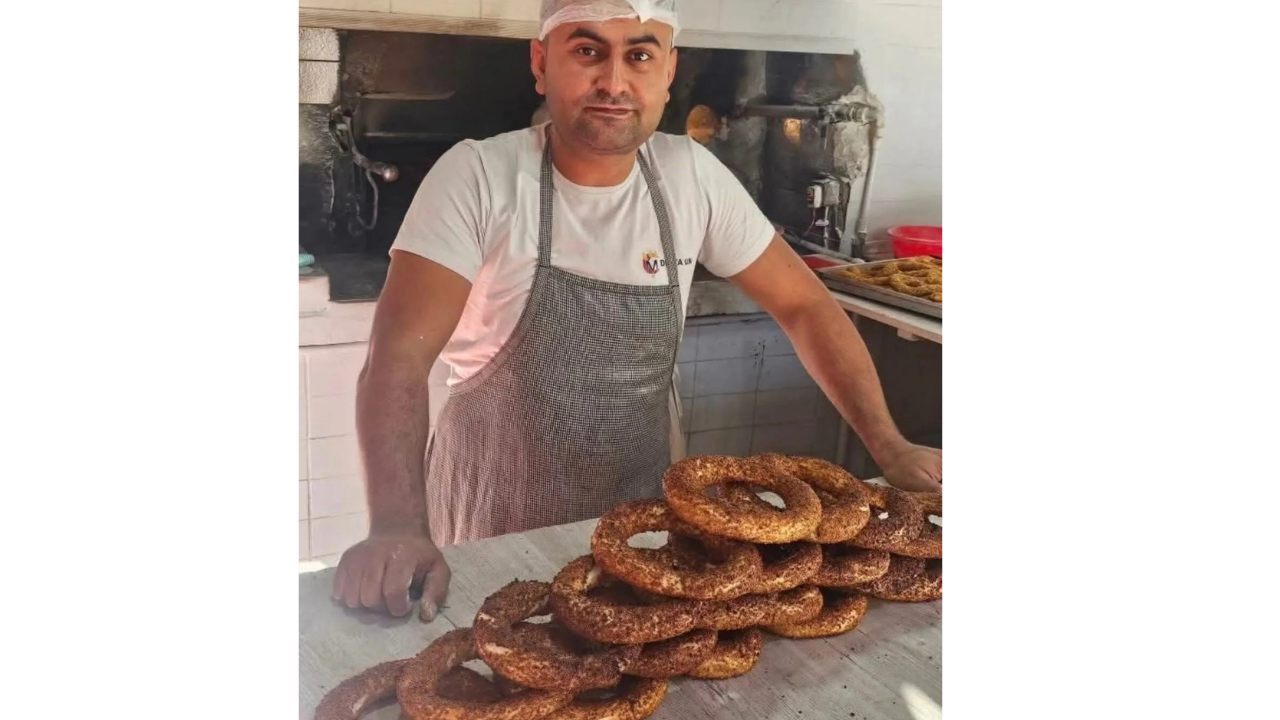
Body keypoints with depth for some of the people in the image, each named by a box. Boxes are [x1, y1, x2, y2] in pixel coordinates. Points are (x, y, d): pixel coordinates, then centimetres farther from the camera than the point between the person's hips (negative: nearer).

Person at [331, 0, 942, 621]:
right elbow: (401, 353, -24)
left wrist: (889, 447, -9)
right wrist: (397, 529, -38)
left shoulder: (693, 177, -7)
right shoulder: (477, 177, -17)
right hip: (498, 516, -3)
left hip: (642, 507, 3)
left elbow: (803, 304, -1)